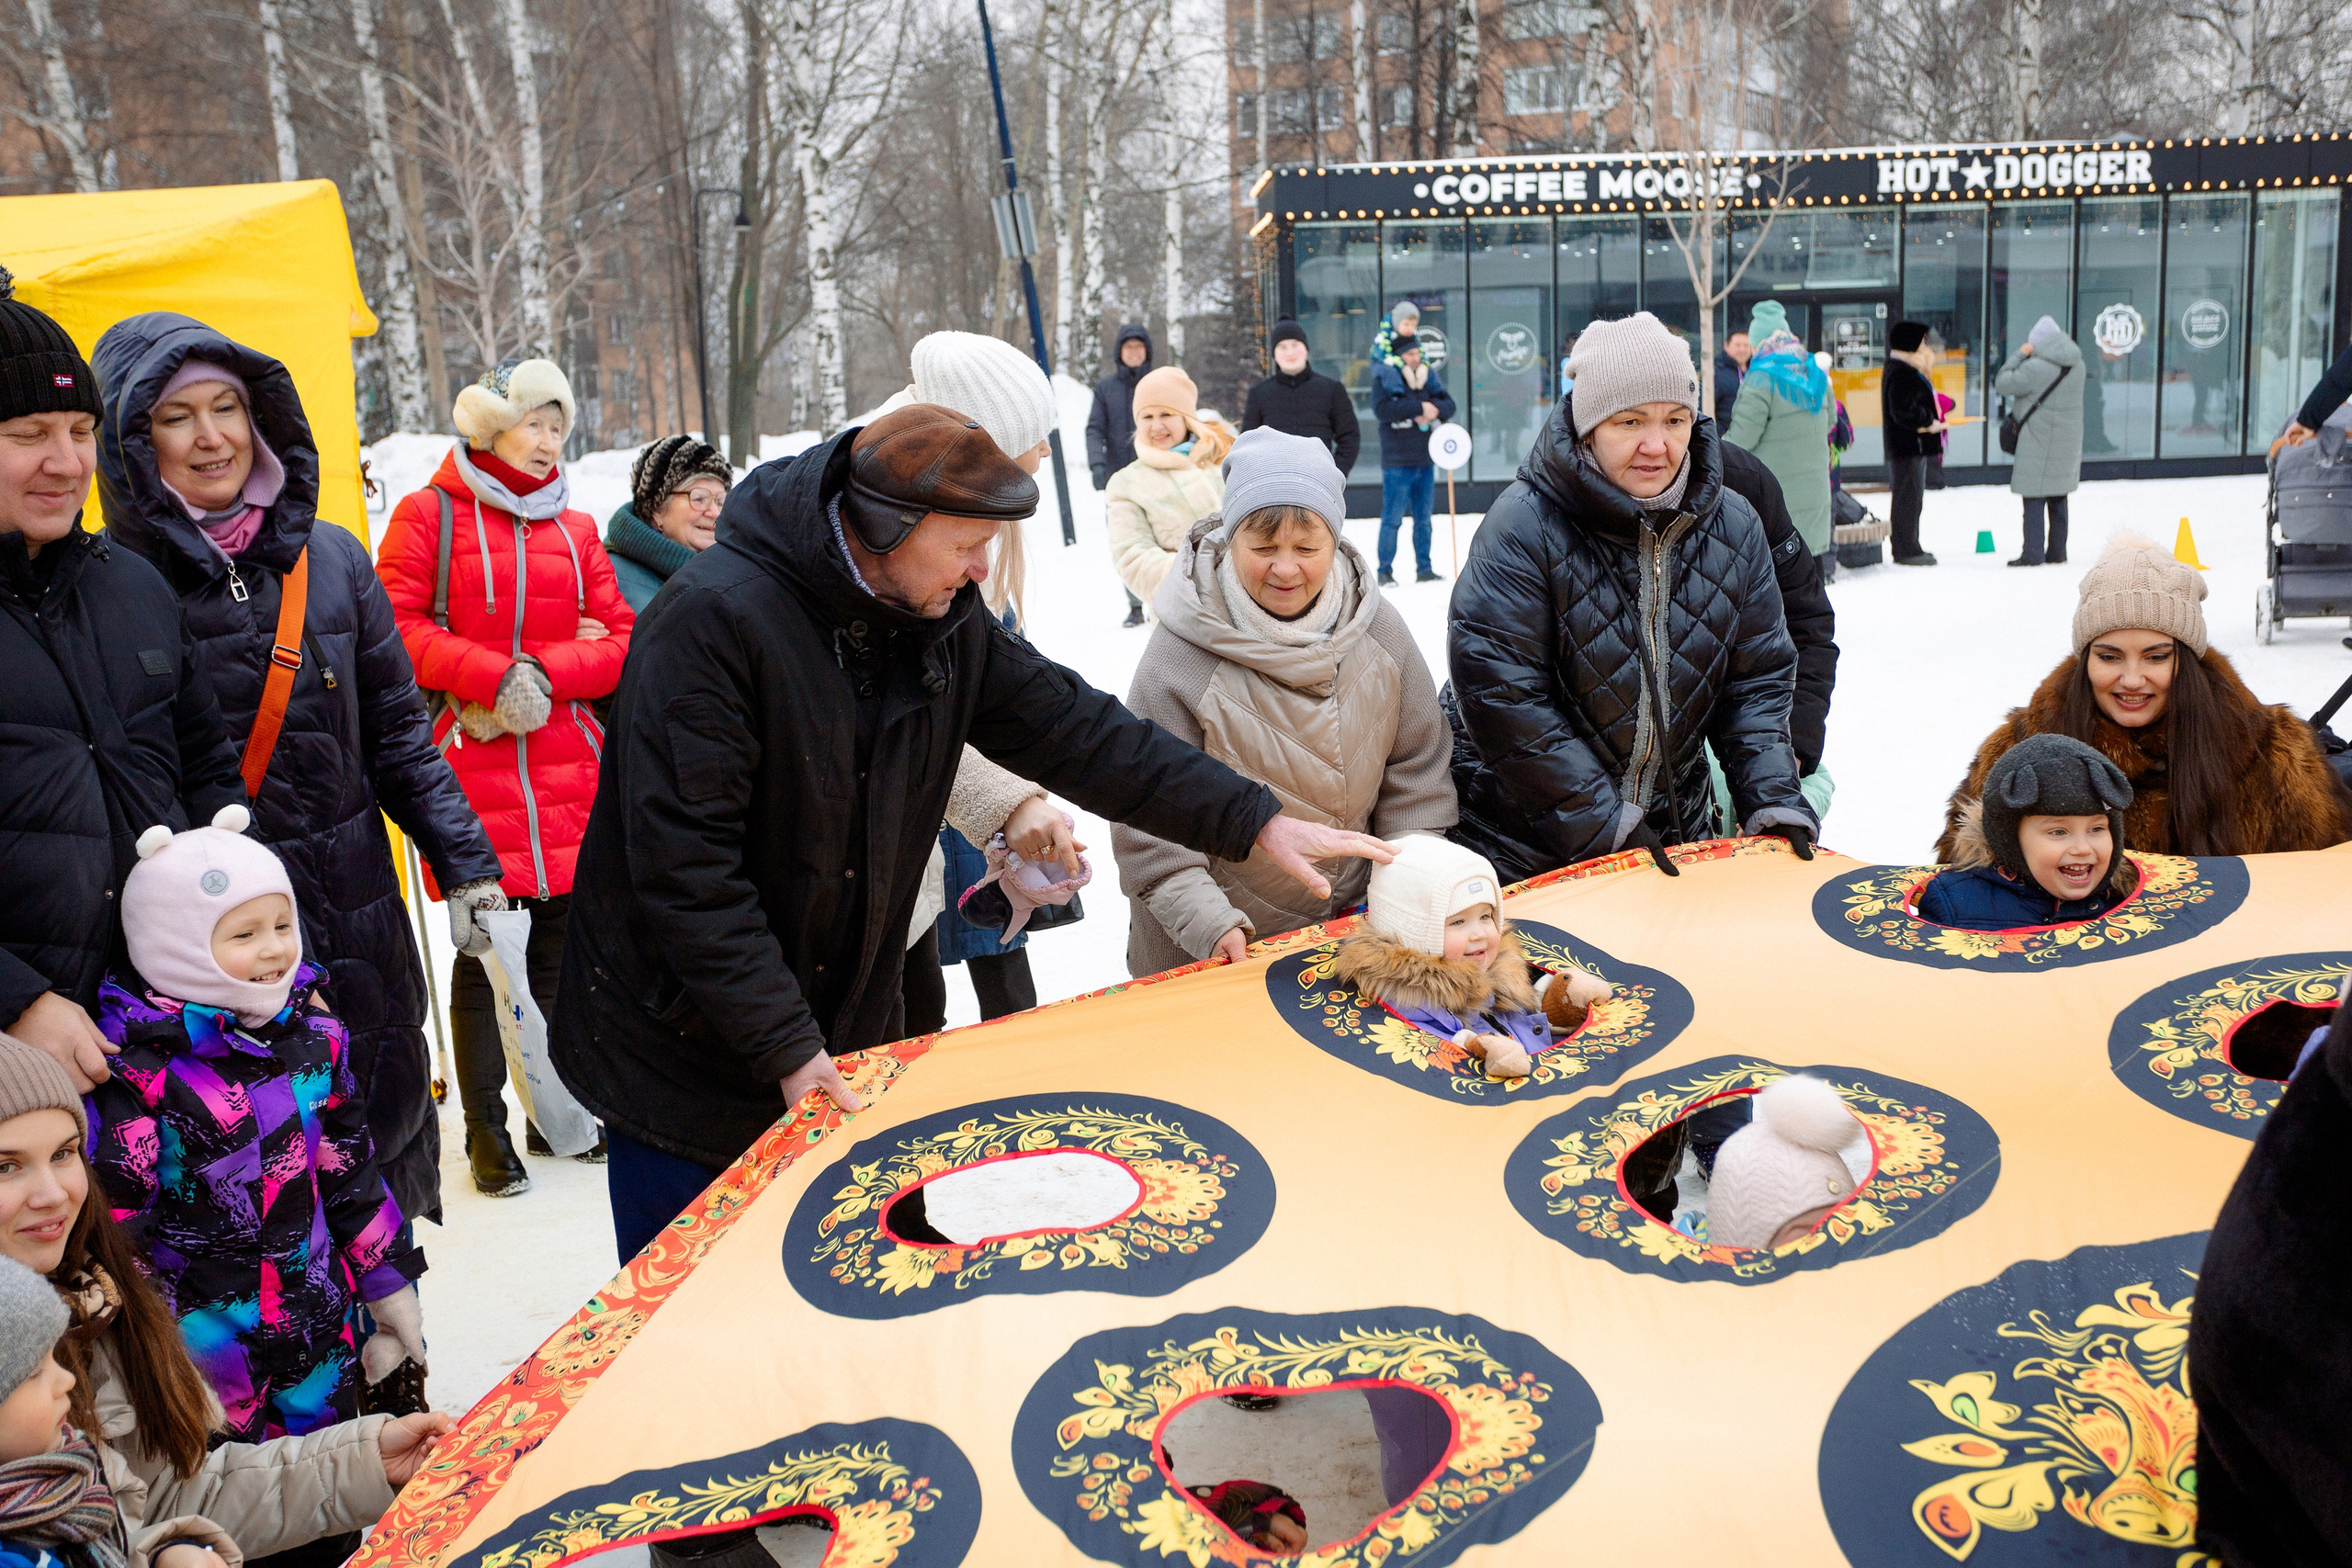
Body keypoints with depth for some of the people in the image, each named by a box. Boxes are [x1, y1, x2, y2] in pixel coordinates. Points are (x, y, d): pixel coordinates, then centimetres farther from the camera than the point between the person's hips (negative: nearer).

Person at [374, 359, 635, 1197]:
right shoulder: (429, 515, 3)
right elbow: (397, 628, -5)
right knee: (483, 946, 0)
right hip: (470, 762, -4)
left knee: (563, 941, 8)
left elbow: (620, 640, 10)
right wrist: (497, 676, -15)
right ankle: (486, 1126, 11)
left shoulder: (575, 530, 15)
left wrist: (544, 674, -8)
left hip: (566, 764, 4)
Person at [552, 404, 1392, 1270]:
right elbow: (683, 861, -25)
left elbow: (1078, 732, 5)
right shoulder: (713, 619, -23)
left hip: (841, 1025, 6)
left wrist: (1255, 821, 0)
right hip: (683, 1048, -6)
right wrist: (785, 1045, -24)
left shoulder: (946, 622, 0)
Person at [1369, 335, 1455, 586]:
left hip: (1425, 459, 6)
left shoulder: (1428, 377, 12)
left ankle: (1425, 569, 17)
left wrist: (1435, 409, -15)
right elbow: (1381, 409, -20)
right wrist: (1419, 408, -20)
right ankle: (1385, 571, 2)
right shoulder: (1384, 378, -5)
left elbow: (1449, 404, 8)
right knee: (1392, 518, -5)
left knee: (1424, 518, 10)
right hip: (1397, 462, -5)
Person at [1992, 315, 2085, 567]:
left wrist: (2020, 354, -3)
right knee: (2058, 498, 15)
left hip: (2040, 440, -8)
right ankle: (2057, 552, 21)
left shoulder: (2035, 368, -19)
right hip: (2068, 439, 8)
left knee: (2034, 498, -3)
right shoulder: (2076, 364, 7)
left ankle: (2033, 553, -5)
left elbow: (2002, 383, -11)